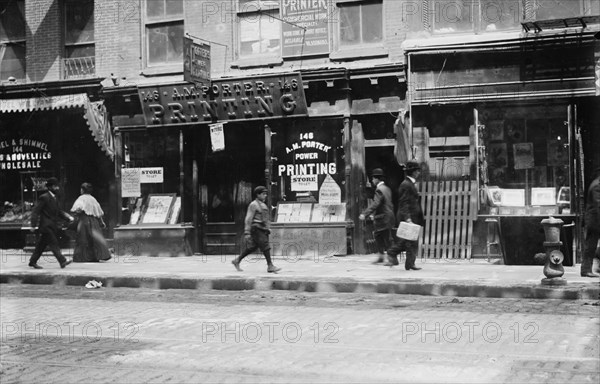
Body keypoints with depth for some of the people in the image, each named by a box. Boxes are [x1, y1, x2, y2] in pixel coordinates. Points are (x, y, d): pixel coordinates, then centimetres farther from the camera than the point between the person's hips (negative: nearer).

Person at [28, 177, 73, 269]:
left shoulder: (54, 198, 16)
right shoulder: (44, 198, -10)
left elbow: (59, 212, 19)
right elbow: (35, 211, -12)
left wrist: (68, 218, 4)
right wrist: (33, 225, -18)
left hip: (52, 226, 9)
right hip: (46, 226, -9)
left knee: (41, 245, 12)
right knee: (53, 243, -13)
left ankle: (32, 262, 19)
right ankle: (62, 261, -19)